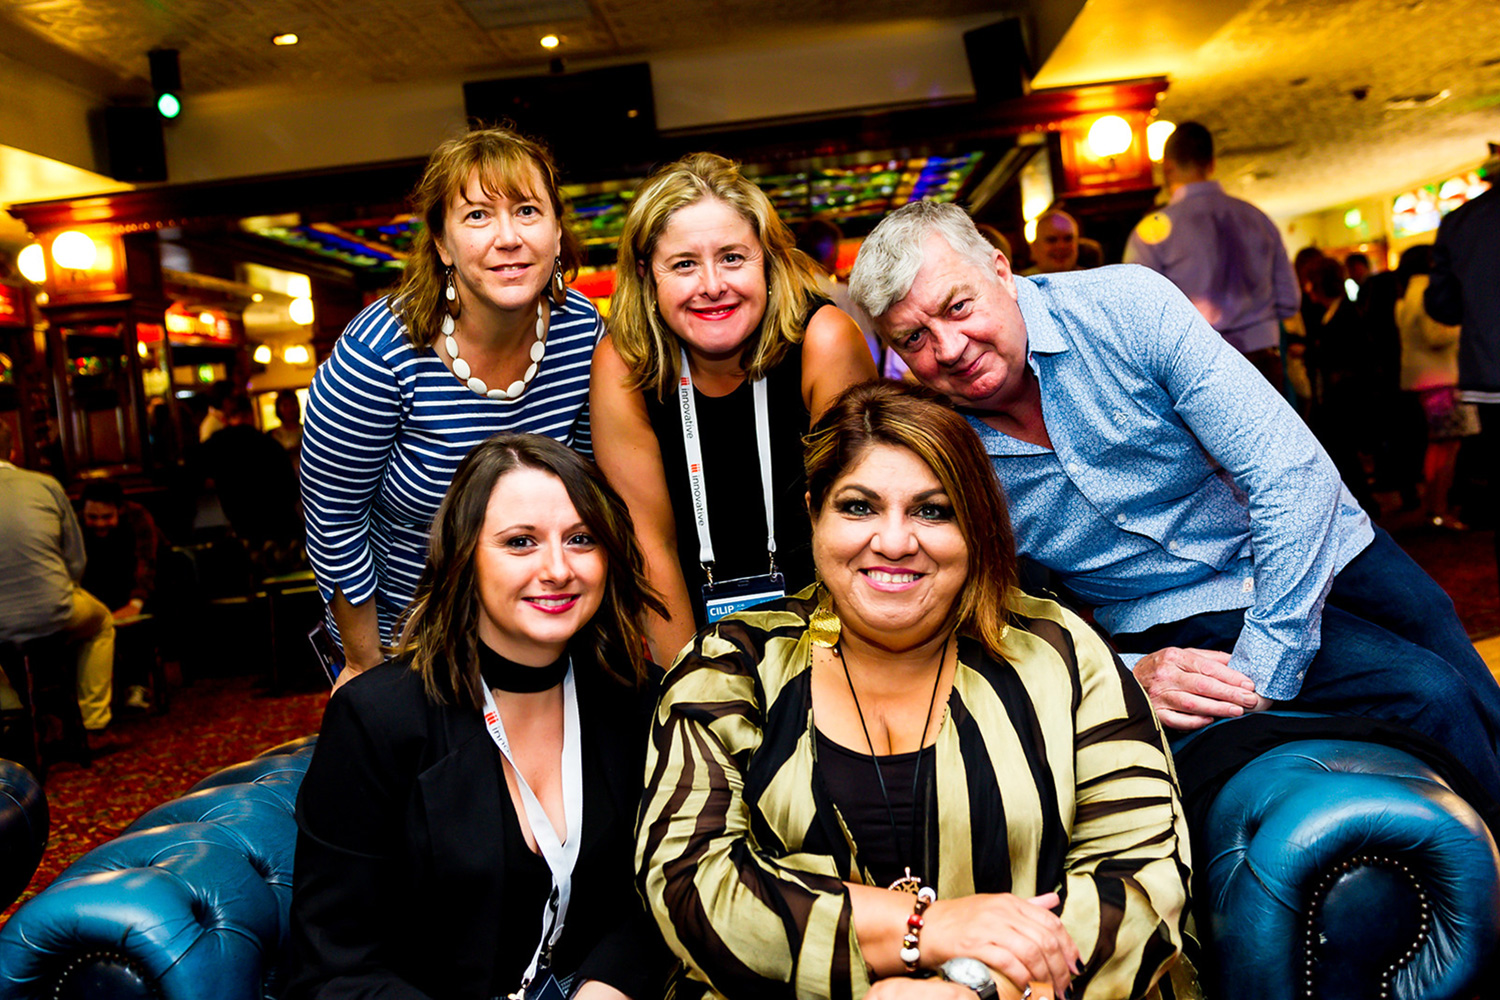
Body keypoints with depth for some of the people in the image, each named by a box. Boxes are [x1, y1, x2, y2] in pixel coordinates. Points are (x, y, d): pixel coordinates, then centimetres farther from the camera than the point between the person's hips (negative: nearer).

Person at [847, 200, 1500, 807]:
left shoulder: (1125, 306, -21)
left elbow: (1293, 473, -21)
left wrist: (1262, 670, -24)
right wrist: (1126, 677, -23)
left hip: (1321, 549, 1)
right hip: (1181, 618, -1)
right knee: (1428, 697, -19)